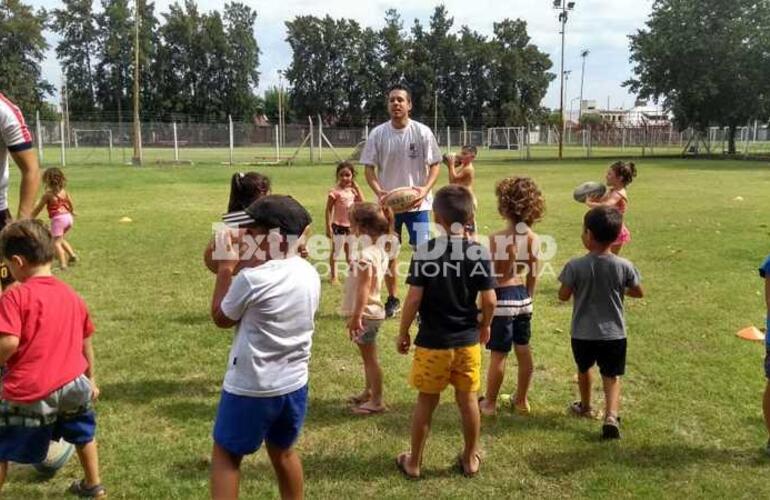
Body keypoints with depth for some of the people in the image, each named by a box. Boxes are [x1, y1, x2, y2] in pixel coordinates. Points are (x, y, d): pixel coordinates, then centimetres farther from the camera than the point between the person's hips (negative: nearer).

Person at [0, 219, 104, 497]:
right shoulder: (72, 296, 8)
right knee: (84, 434, 31)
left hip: (29, 393, -6)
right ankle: (93, 485, 47)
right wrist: (90, 379, 28)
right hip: (74, 383, 6)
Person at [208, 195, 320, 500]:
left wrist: (226, 267, -3)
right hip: (294, 383, 7)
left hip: (251, 387, -6)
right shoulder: (310, 274, -2)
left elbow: (220, 317, -6)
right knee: (282, 451, 25)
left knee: (225, 454, 13)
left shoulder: (252, 279, -22)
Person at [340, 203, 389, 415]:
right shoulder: (378, 250, 6)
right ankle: (369, 392, 36)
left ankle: (376, 401, 10)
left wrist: (356, 316, -25)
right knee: (367, 356, 21)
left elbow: (364, 288, -26)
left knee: (369, 357, 1)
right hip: (370, 311, 10)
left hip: (365, 313, -10)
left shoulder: (366, 255, -23)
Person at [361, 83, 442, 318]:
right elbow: (369, 168, 0)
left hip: (417, 203, -2)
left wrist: (426, 188, -19)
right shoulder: (378, 134, -2)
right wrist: (379, 191, -18)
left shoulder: (422, 132, -6)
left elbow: (434, 165, -1)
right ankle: (392, 299, 26)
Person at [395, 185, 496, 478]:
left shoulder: (425, 252, -14)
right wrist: (485, 325, 13)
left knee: (426, 402, 12)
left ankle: (414, 462, 26)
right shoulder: (480, 253, -7)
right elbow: (489, 300, -7)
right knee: (468, 401, 16)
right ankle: (470, 459, 31)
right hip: (468, 341, 2)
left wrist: (403, 333, -1)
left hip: (432, 342, -2)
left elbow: (414, 298, -14)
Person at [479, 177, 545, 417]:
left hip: (502, 298, -6)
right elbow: (533, 274, 6)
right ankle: (522, 400, 31)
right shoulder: (533, 237, -2)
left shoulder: (497, 239, -20)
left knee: (498, 354, 4)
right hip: (523, 297, 7)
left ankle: (489, 402, 19)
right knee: (524, 351, 16)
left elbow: (492, 276, -16)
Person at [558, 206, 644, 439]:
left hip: (583, 333, 0)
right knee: (612, 377, 8)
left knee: (584, 369, 24)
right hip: (614, 333, 0)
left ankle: (585, 406, 43)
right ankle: (611, 416, -11)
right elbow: (639, 292, 3)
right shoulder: (624, 266, -10)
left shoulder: (575, 266, -17)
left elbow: (563, 296, -8)